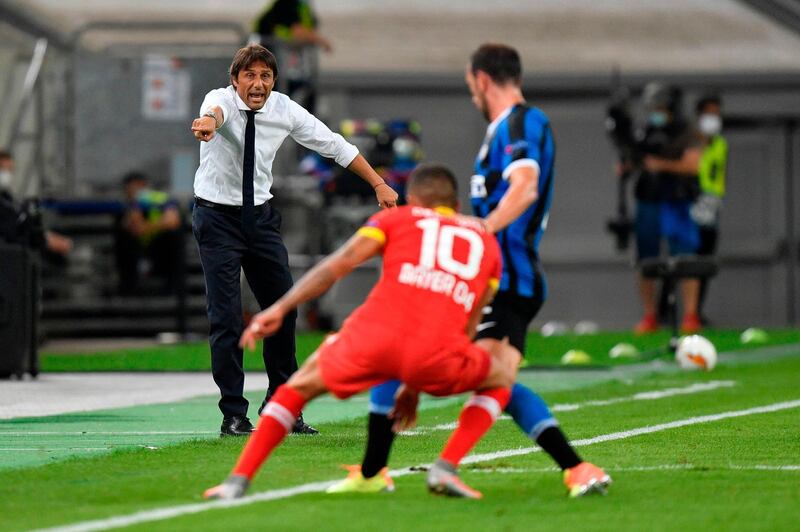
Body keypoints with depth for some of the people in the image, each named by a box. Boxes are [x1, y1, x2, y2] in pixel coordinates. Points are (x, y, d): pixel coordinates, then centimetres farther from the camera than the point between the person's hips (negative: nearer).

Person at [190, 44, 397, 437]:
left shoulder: (284, 110, -6)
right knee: (226, 316, -10)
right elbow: (217, 110, -44)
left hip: (260, 216, 5)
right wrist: (209, 122, -69)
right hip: (217, 217, -5)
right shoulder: (222, 99, -18)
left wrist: (379, 184, 4)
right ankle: (233, 415, -2)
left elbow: (332, 144, 3)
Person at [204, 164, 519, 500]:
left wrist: (280, 308, 5)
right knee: (502, 375, 29)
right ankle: (445, 467, 10)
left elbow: (338, 264, 9)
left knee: (303, 384, 28)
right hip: (433, 355, 0)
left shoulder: (397, 219, 24)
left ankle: (238, 480, 16)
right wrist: (414, 385, 38)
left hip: (372, 336, 1)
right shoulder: (486, 241, 30)